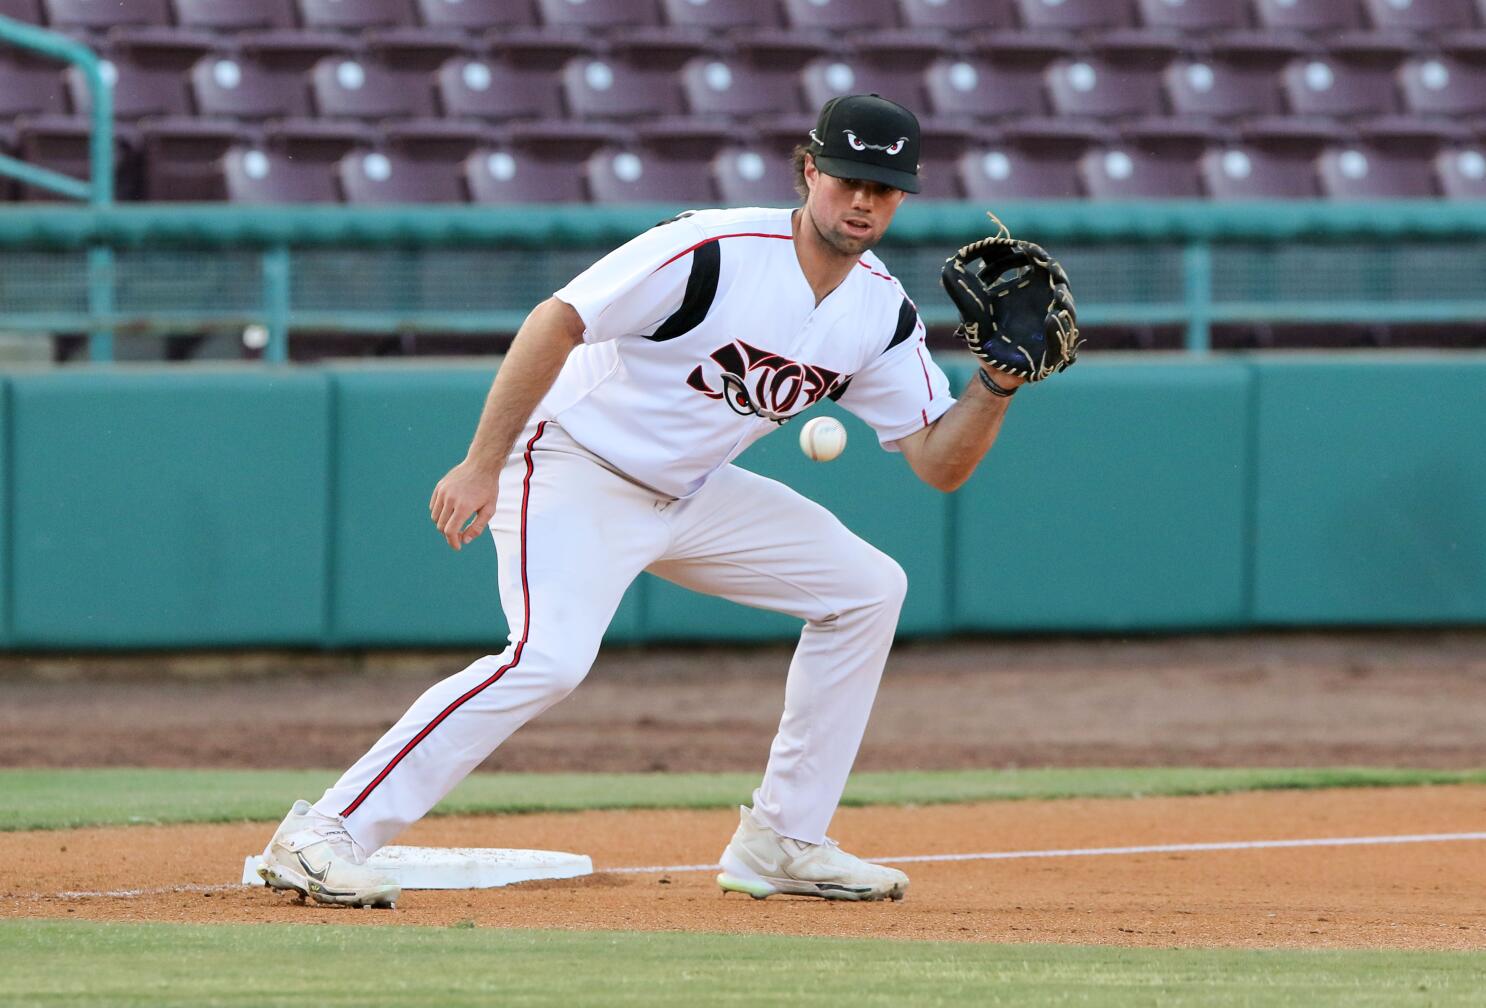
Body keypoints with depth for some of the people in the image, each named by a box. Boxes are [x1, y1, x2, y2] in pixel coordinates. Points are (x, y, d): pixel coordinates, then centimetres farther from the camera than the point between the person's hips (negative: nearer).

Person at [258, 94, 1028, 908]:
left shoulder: (882, 313, -1)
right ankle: (320, 837, -29)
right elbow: (555, 322, -24)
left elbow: (940, 464, 0)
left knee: (867, 588, 6)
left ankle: (781, 842, 11)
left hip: (688, 496, 8)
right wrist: (482, 465, -26)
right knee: (551, 657, -29)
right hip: (571, 468, -8)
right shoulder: (715, 252, -23)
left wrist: (997, 384, -19)